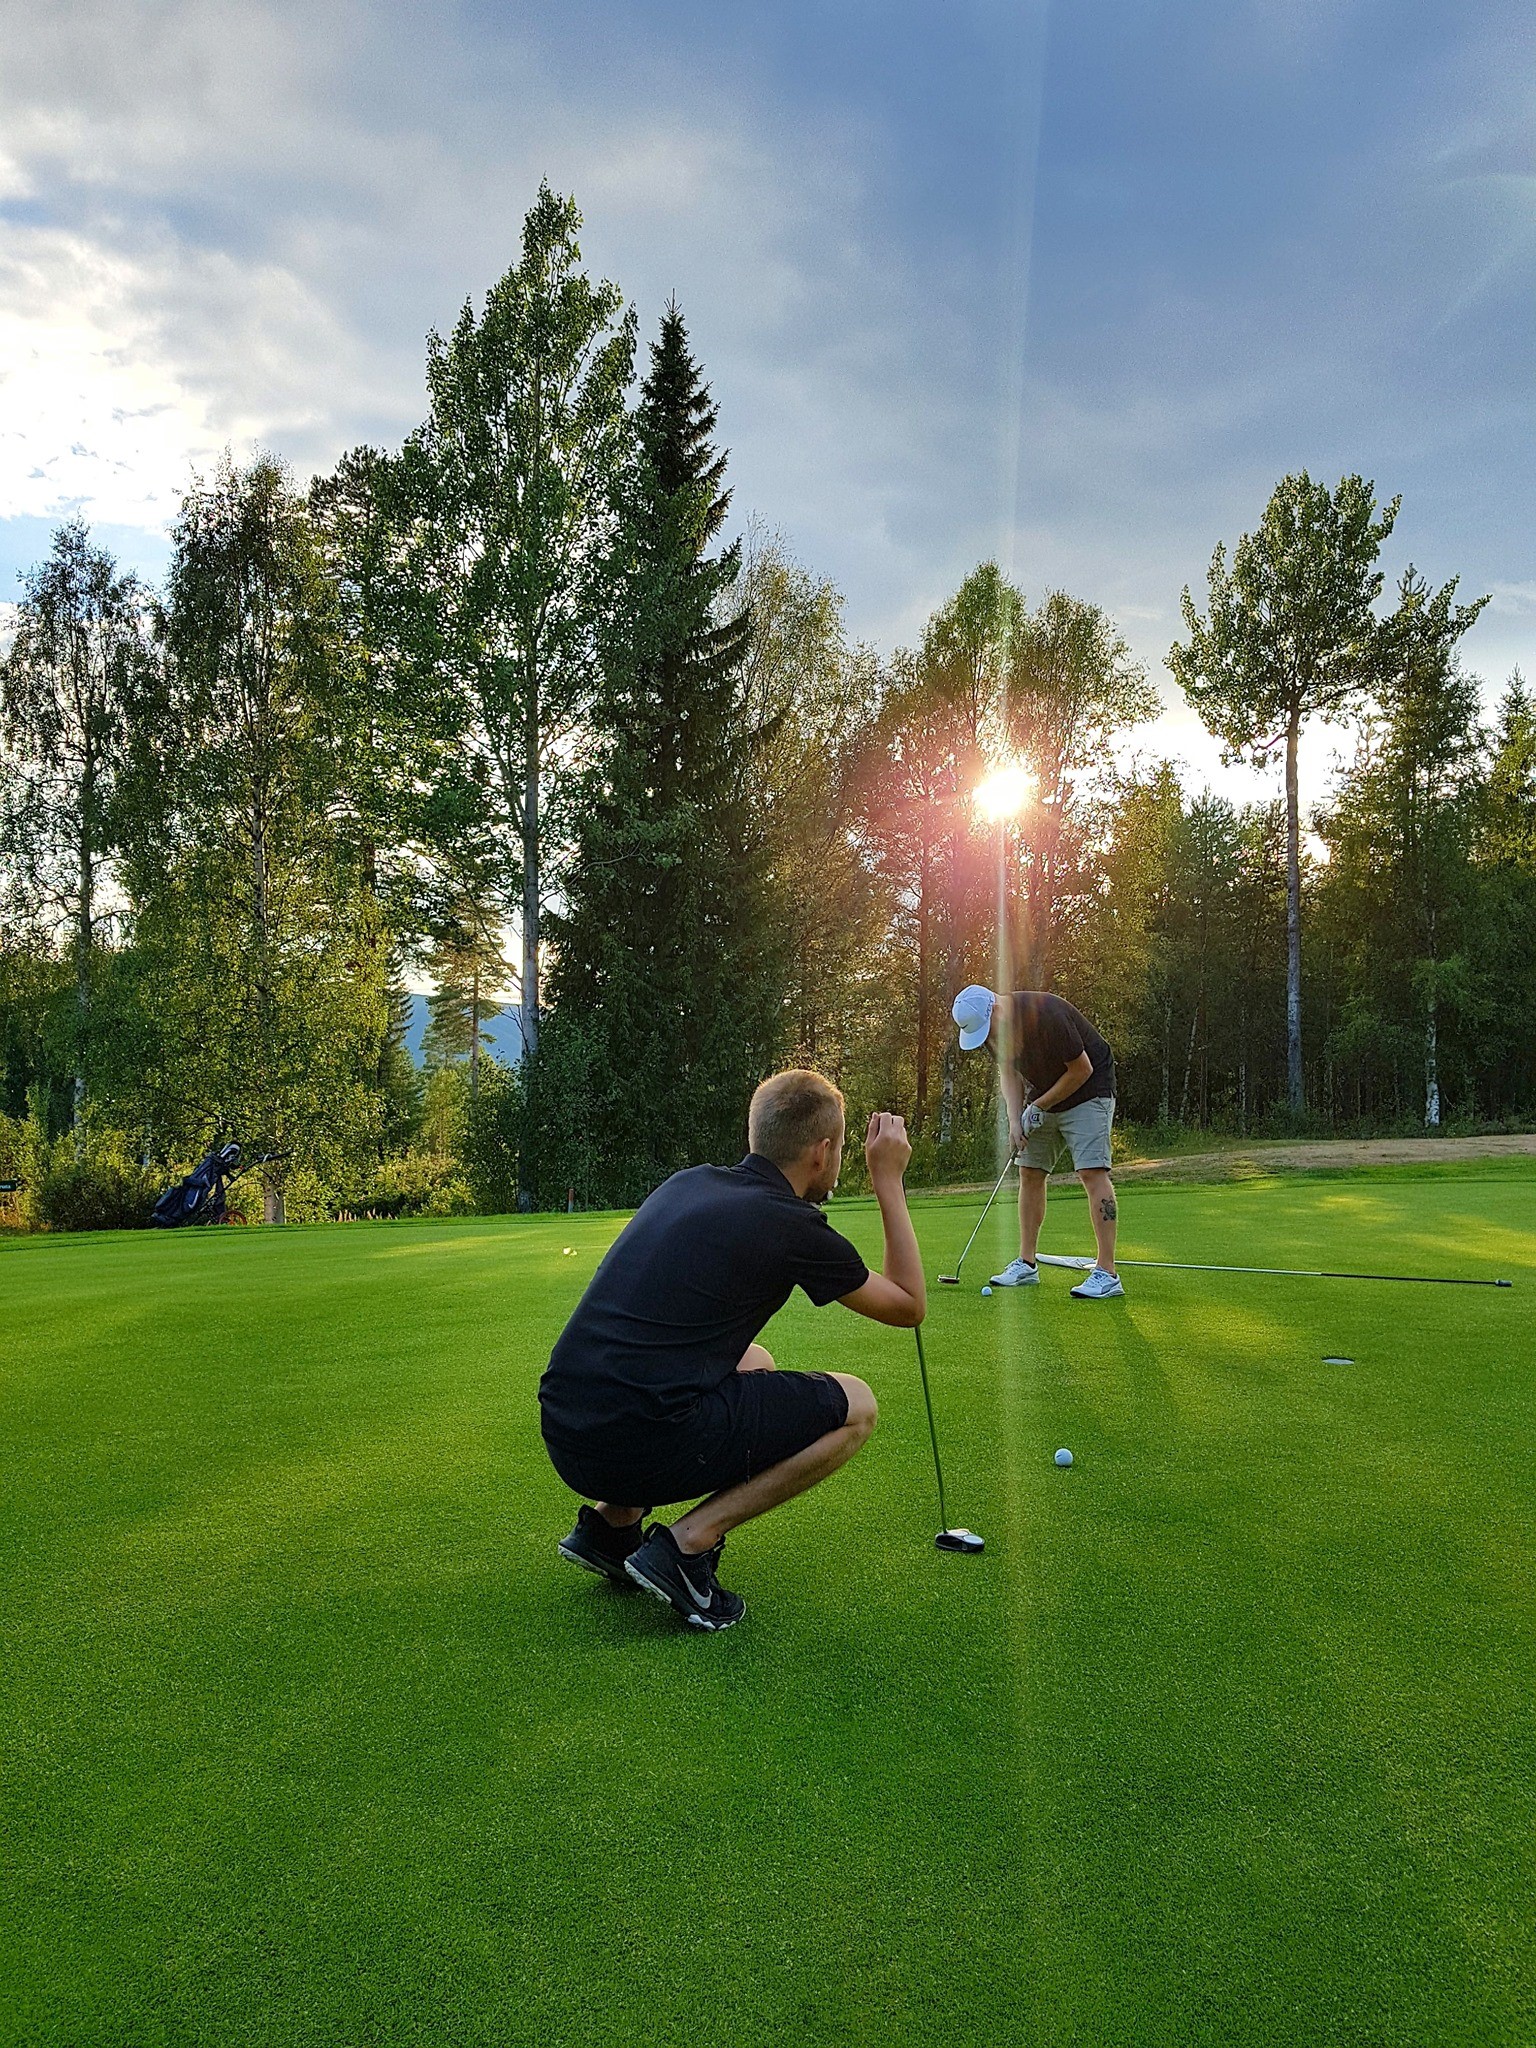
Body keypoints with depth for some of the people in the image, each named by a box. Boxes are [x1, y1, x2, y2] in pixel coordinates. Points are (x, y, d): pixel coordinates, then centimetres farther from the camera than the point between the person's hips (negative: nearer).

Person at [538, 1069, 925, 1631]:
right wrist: (889, 1180, 15)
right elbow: (908, 1306, 12)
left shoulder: (688, 1182, 15)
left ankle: (612, 1520, 18)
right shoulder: (793, 1226, -5)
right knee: (855, 1406, 7)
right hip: (645, 1446, -8)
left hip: (566, 1438, 8)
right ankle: (686, 1543, -3)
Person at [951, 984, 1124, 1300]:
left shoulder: (1046, 1015, -32)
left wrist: (1039, 1107, -15)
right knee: (1030, 1174, 7)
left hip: (1087, 1090, -8)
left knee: (1092, 1172, -18)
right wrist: (1015, 1118, -8)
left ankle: (1107, 1274, -20)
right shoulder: (993, 1027, -8)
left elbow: (1082, 1070, -23)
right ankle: (1027, 1264, 15)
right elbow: (1009, 1071, 6)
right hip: (1042, 1099, 8)